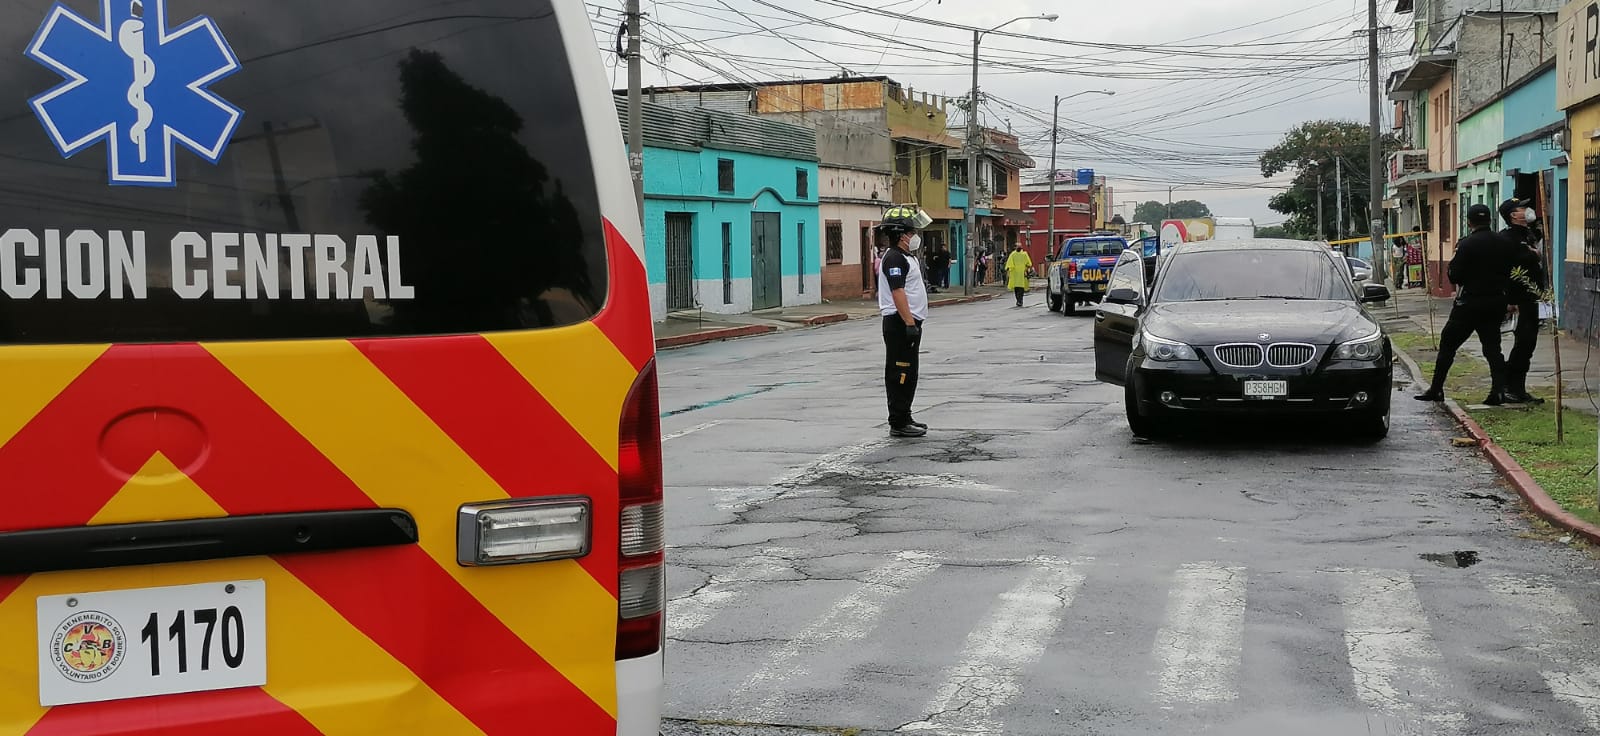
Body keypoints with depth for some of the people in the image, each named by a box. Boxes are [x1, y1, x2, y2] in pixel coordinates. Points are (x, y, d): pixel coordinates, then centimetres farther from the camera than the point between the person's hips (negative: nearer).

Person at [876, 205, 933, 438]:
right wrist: (910, 323, -26)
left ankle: (904, 418, 22)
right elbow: (898, 293, -23)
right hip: (900, 323, -11)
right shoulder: (894, 259, -15)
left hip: (908, 323, 11)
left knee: (908, 374, 15)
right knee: (900, 375, -7)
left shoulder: (905, 258, 18)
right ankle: (898, 424, -5)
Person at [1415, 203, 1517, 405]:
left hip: (1470, 302, -5)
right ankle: (1498, 391, -3)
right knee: (1492, 346, 9)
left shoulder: (1467, 244, -14)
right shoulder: (1503, 243, 4)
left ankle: (1436, 389, 8)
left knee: (1448, 343, 6)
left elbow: (1455, 276, -12)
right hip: (1496, 301, 5)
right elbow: (1509, 273, 8)